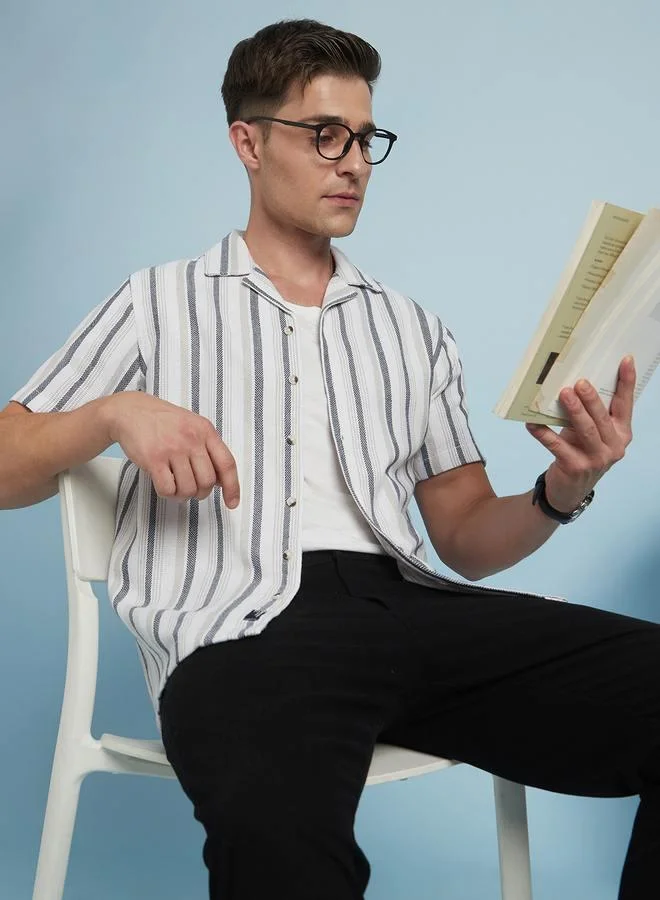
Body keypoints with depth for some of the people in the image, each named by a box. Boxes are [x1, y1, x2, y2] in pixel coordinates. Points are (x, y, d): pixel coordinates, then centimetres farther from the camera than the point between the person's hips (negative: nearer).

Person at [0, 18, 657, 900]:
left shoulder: (415, 328, 26)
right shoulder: (160, 303, 18)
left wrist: (560, 494, 0)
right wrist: (118, 413, -6)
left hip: (414, 607, 5)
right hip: (245, 628, -4)